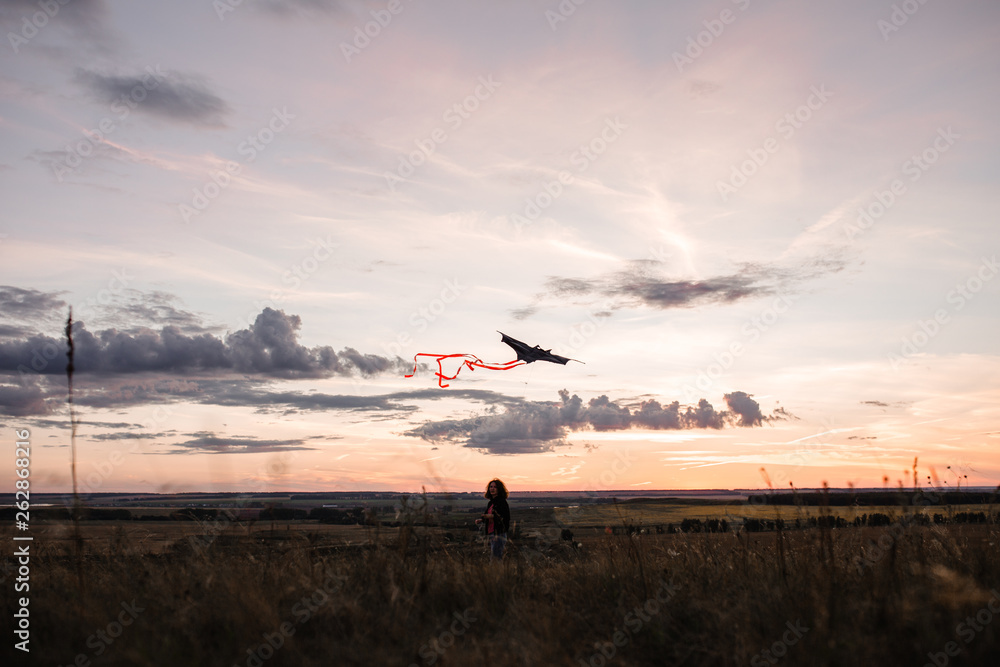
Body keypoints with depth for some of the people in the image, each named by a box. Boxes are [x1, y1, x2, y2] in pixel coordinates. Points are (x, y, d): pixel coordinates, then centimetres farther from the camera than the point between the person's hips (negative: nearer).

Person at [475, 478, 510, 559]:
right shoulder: (490, 503, 15)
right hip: (491, 533, 9)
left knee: (495, 557, -12)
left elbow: (506, 518, -16)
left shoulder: (502, 502, -9)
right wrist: (481, 520, 6)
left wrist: (492, 516, -25)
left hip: (499, 533, -9)